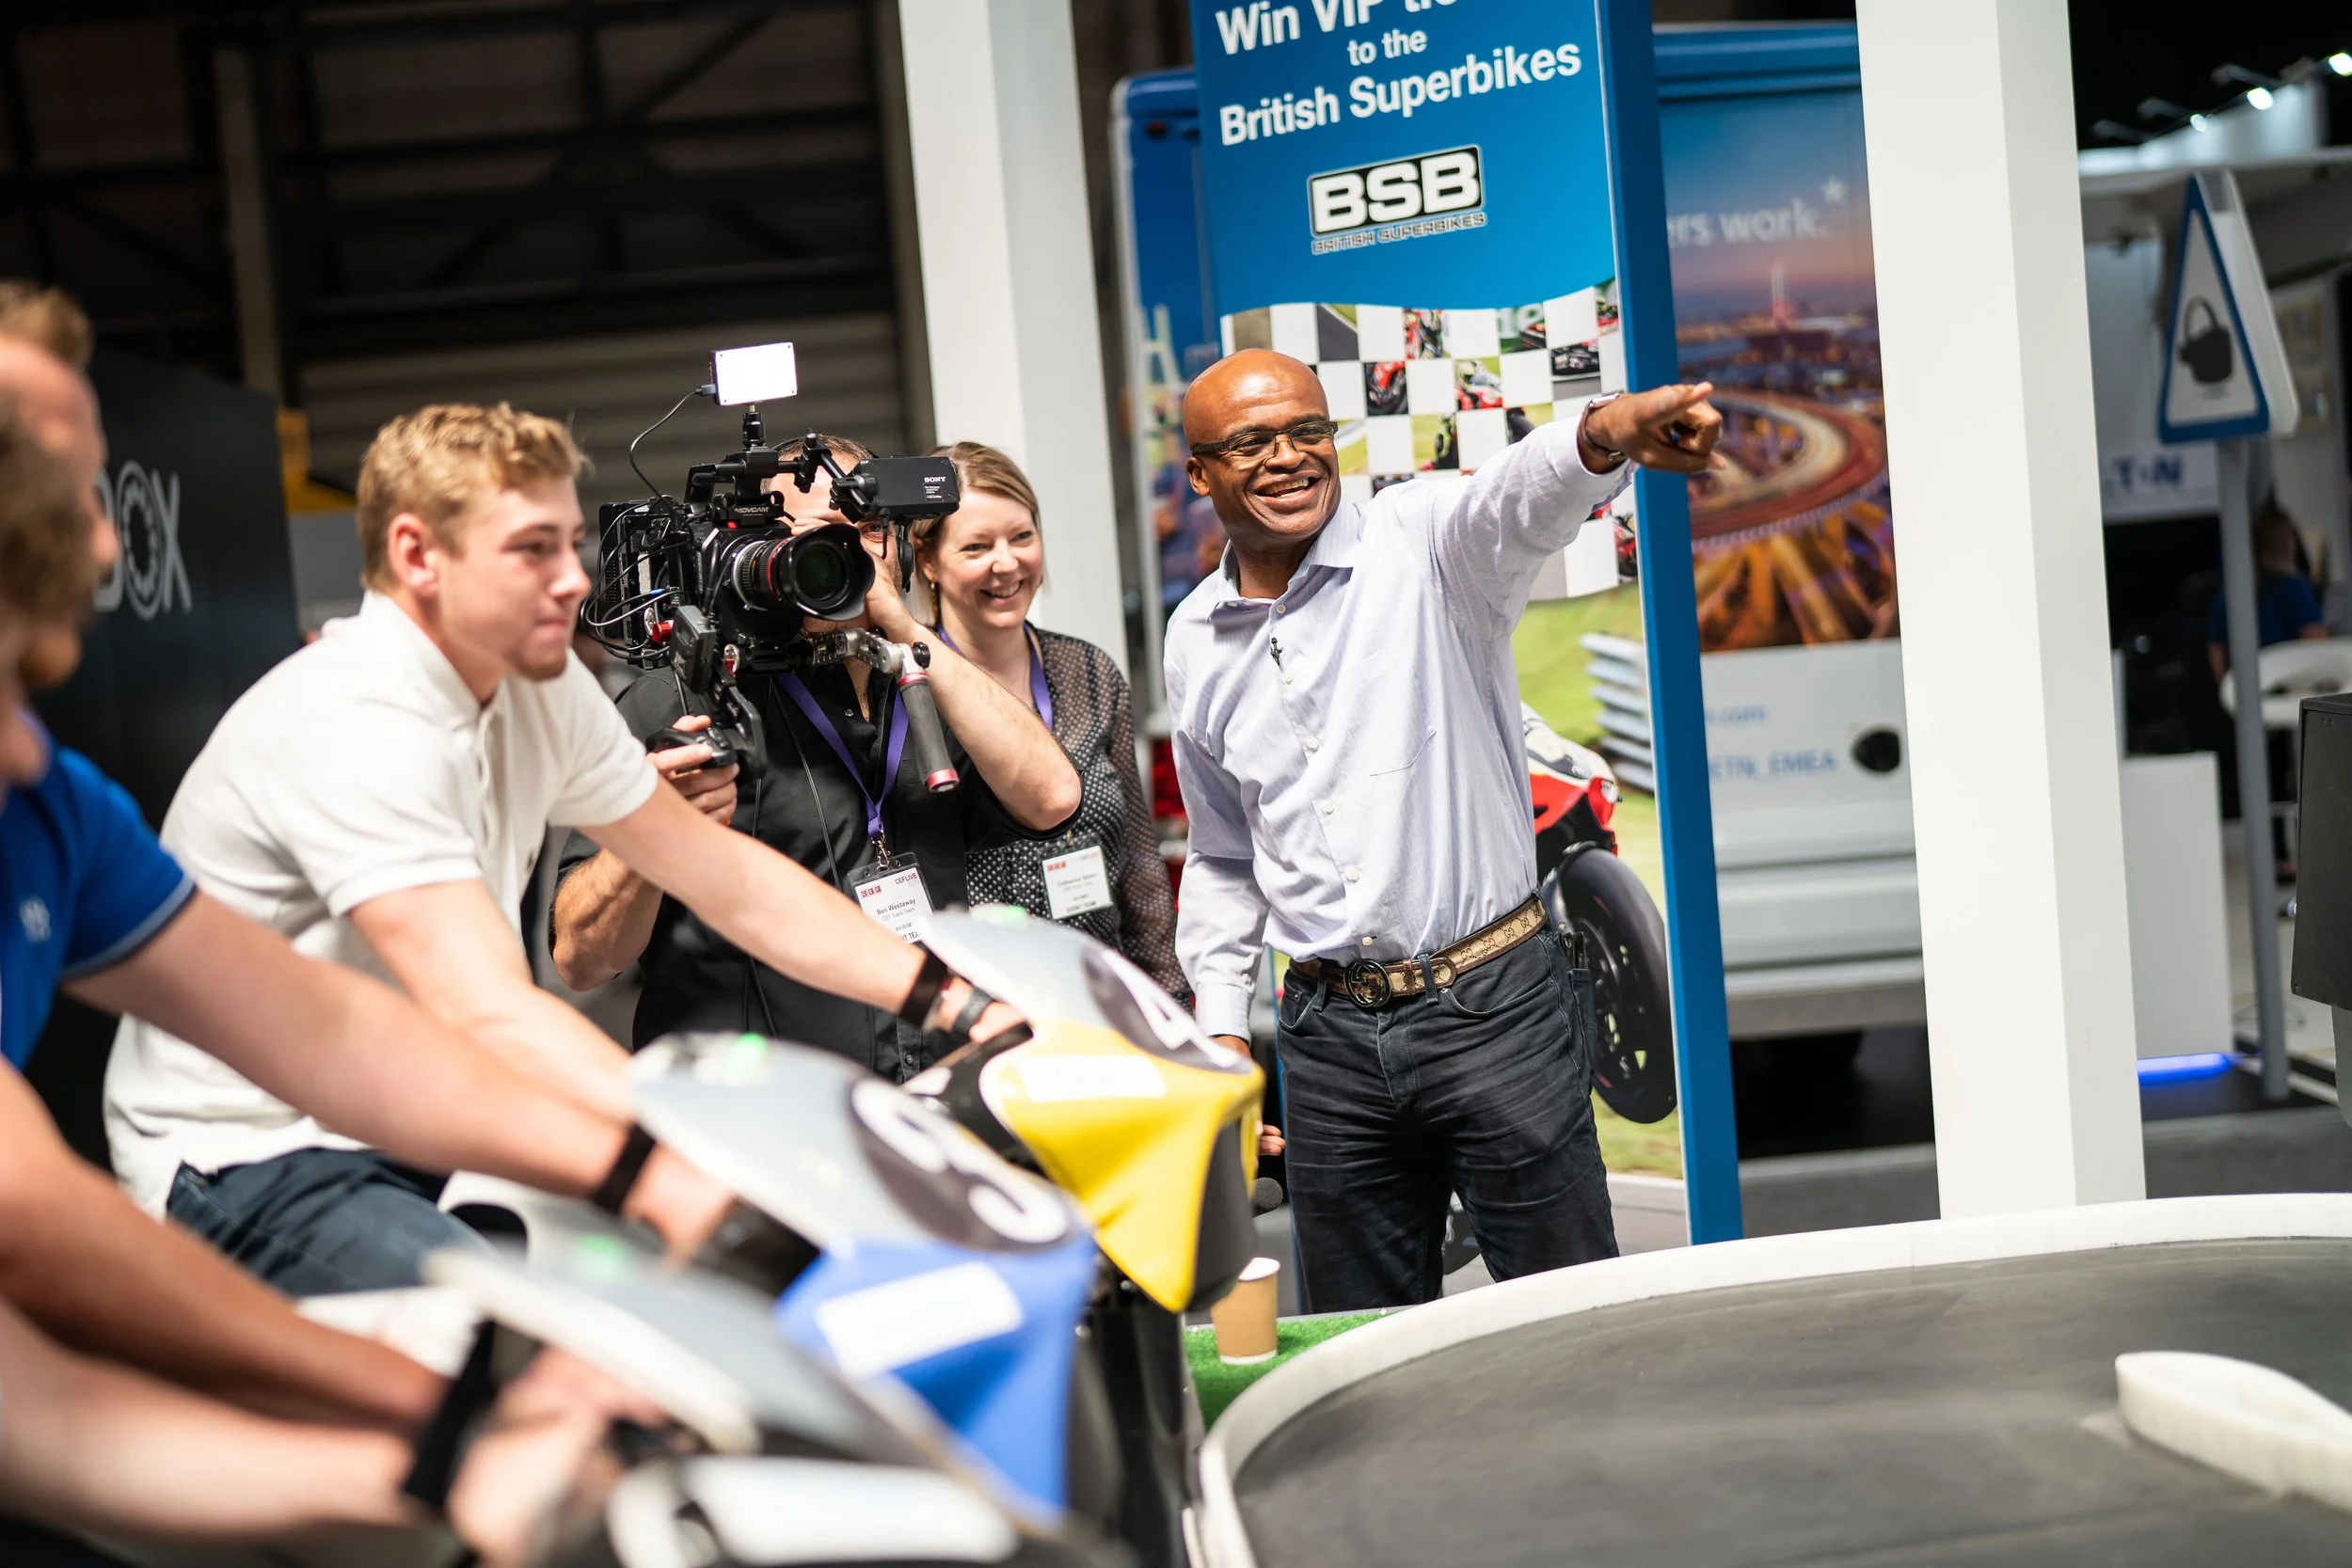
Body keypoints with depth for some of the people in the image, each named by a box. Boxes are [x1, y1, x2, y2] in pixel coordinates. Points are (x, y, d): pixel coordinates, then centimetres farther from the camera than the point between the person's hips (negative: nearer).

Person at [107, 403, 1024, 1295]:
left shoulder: (539, 685, 2)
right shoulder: (357, 727, -24)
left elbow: (725, 878, 7)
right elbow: (491, 1016, -35)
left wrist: (956, 1001, -1)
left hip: (414, 1129, 9)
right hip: (254, 1165, -8)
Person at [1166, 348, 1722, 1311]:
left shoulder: (1421, 545, -6)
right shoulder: (1195, 642, 8)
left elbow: (1521, 496, -31)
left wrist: (1605, 433, -53)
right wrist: (1222, 1030, 13)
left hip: (1493, 1004, -4)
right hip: (1329, 1033, 4)